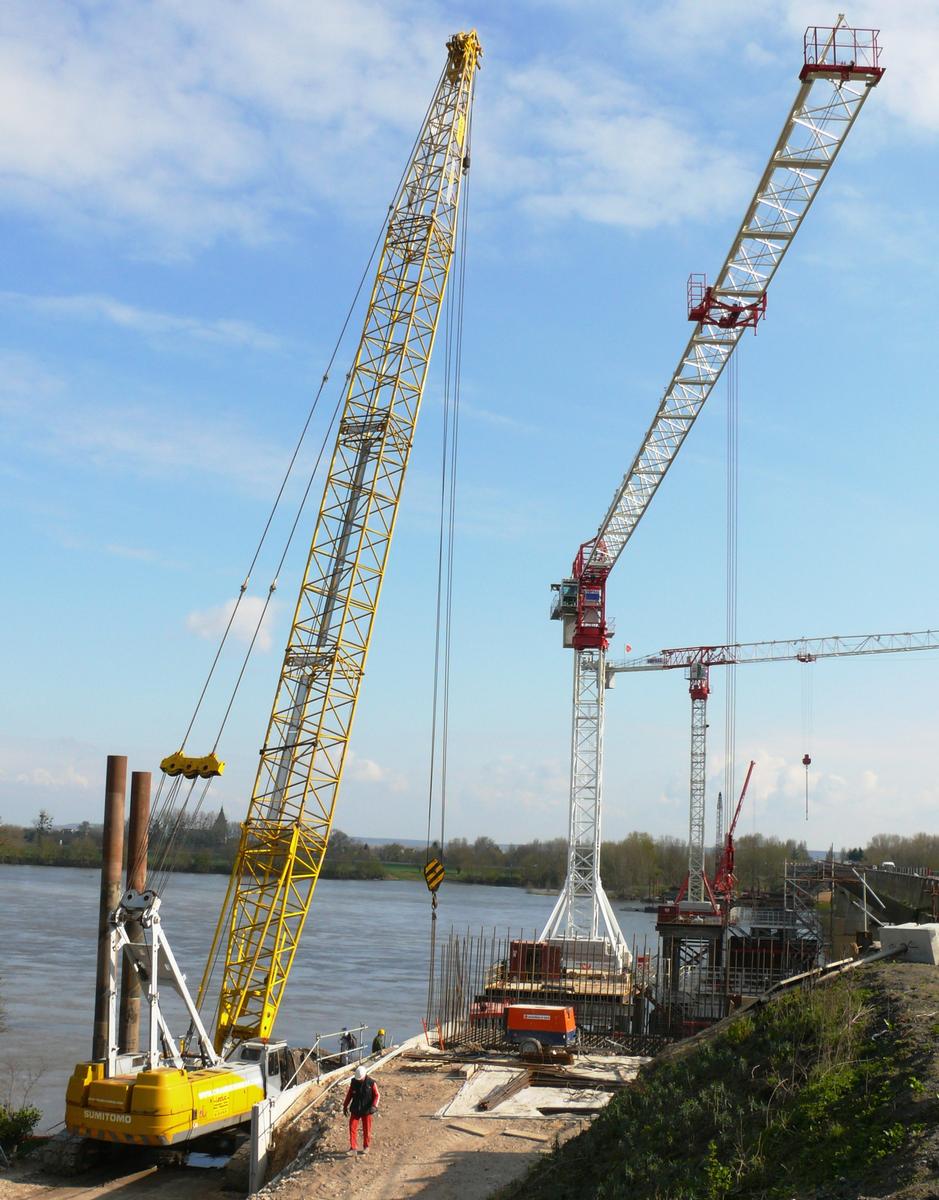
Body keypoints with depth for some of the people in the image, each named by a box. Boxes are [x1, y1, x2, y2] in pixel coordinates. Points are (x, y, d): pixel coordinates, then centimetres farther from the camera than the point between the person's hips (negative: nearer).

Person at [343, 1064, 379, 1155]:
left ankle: (366, 1146, 26)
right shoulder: (353, 1081, -5)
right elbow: (349, 1094, 6)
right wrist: (345, 1106, 8)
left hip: (366, 1110, -2)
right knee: (352, 1128, -6)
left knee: (366, 1129, 8)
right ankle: (353, 1148, -1)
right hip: (355, 1110, 2)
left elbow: (377, 1096, -11)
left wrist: (374, 1106, -26)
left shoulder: (371, 1083, -14)